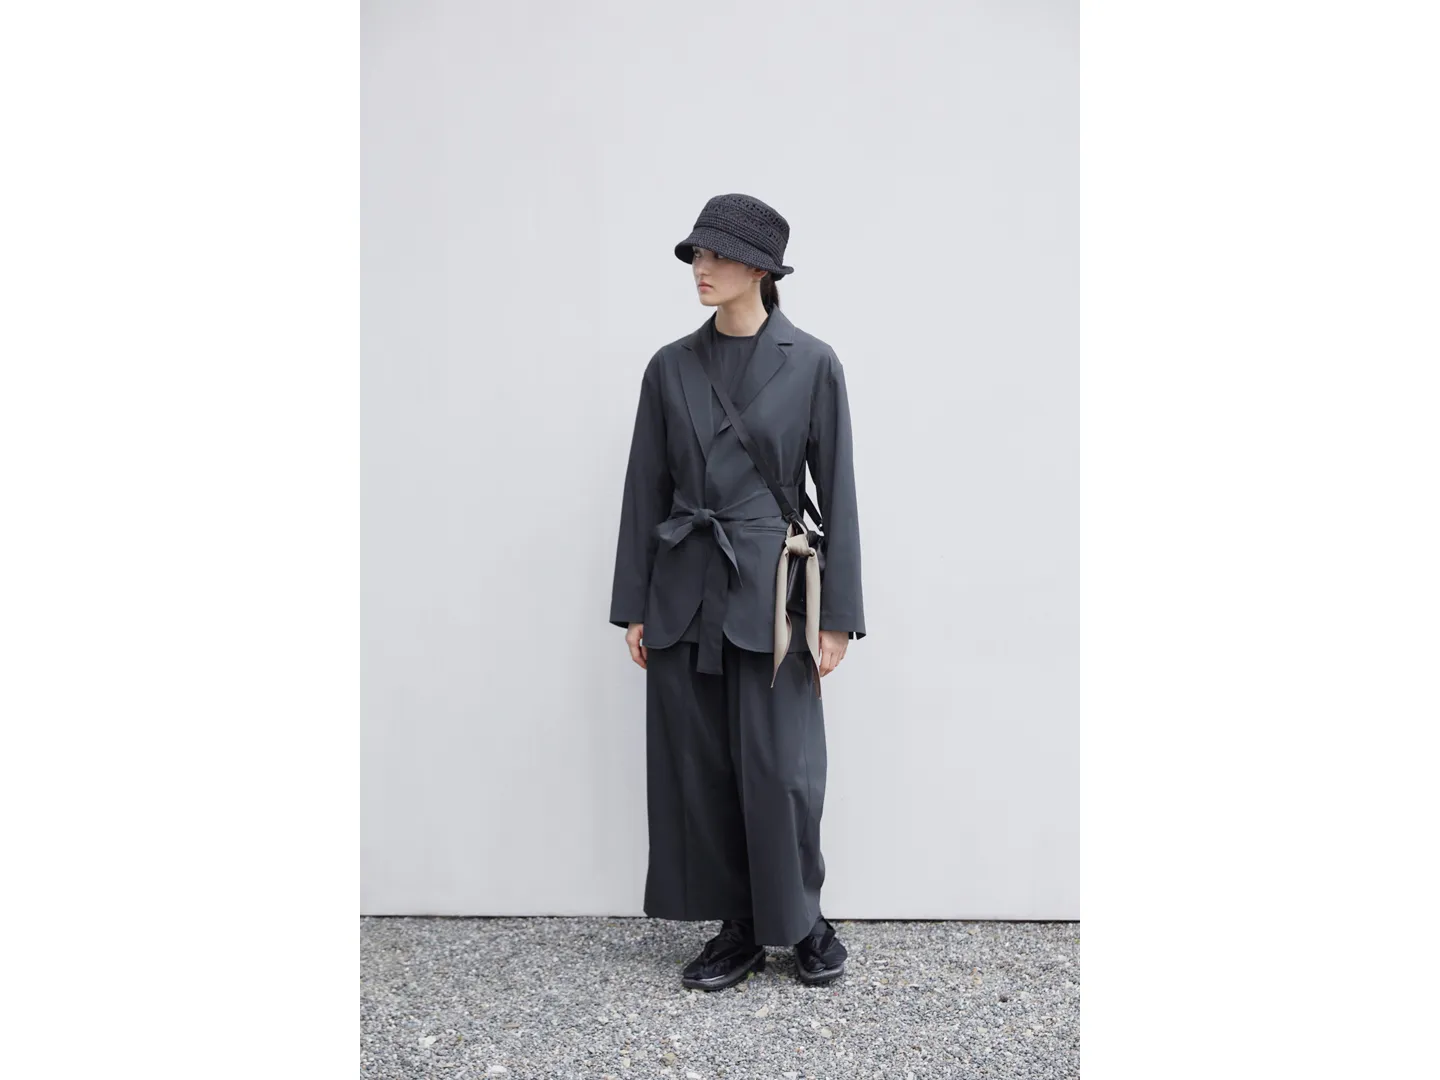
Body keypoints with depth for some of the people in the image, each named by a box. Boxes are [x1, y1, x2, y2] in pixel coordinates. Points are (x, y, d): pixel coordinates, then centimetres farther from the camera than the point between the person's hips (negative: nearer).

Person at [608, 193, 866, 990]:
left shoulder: (811, 363, -3)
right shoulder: (670, 366, 5)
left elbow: (836, 490, -3)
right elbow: (646, 489, 7)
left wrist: (838, 615, -6)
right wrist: (633, 607, 5)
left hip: (772, 593, -3)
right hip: (684, 593, 4)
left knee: (778, 769, 1)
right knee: (697, 769, 8)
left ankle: (803, 921, 26)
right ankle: (738, 932, 25)